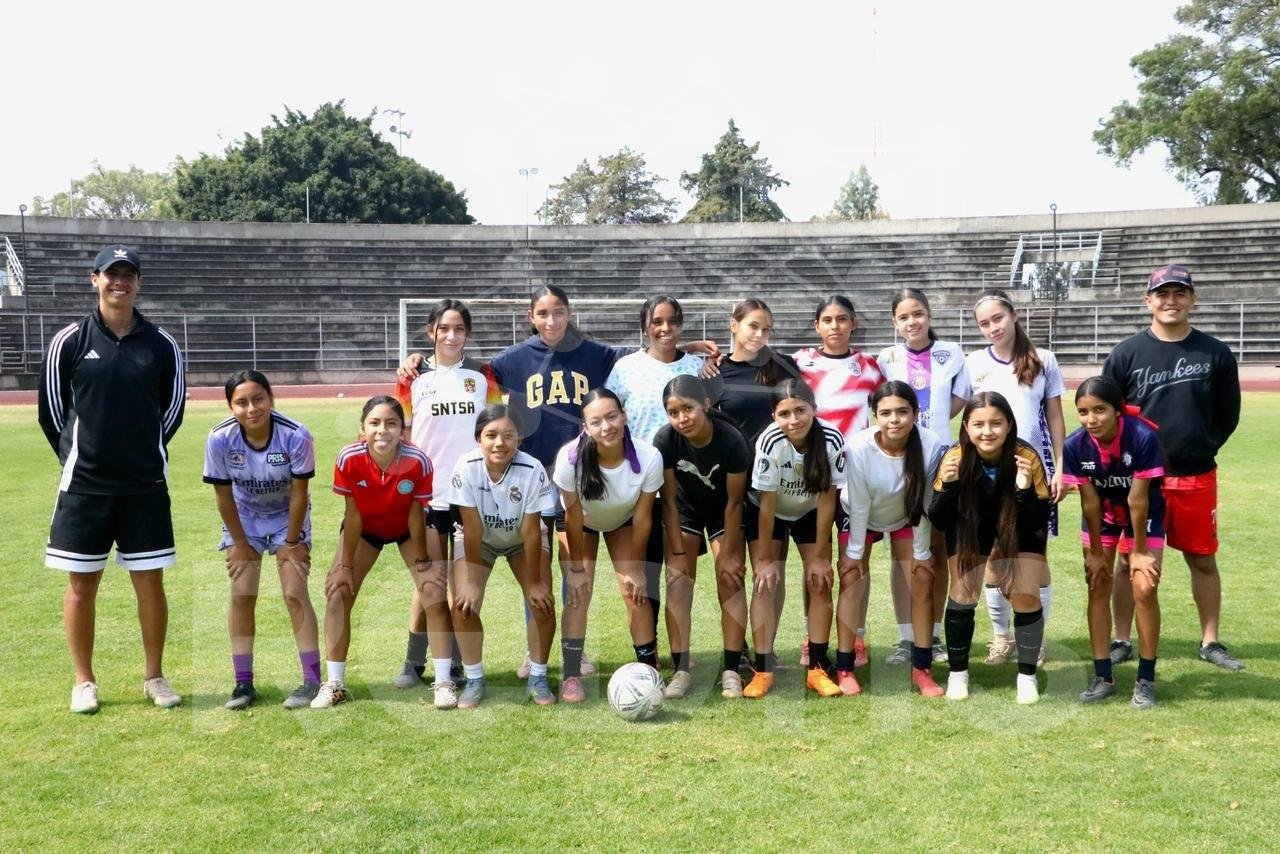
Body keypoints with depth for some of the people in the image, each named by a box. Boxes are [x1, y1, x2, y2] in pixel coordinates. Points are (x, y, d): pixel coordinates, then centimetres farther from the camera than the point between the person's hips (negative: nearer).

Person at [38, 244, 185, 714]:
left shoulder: (161, 344, 1)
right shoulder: (69, 340, -2)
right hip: (84, 485, -1)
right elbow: (51, 409, 5)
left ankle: (154, 676, 19)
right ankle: (84, 681, 19)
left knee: (150, 583, 5)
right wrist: (80, 459, 9)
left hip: (146, 486, 1)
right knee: (81, 584, 6)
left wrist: (143, 454, 12)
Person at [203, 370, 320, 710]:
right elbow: (224, 496, -13)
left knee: (295, 592, -10)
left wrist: (292, 544, -12)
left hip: (288, 516, -2)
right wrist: (240, 544, -7)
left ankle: (312, 681, -2)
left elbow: (299, 494, -19)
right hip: (244, 516, 2)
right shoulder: (219, 439, -26)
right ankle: (243, 683, 6)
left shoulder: (296, 436, -31)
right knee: (242, 595, -4)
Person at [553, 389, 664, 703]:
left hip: (623, 521, 1)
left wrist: (635, 568, -12)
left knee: (635, 592, -6)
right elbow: (573, 516, -24)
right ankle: (571, 676, -5)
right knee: (578, 593, -12)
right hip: (581, 522, -1)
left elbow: (642, 518, -21)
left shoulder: (648, 457, -36)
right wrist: (576, 568, -16)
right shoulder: (571, 457, -39)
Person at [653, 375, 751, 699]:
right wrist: (678, 551, -14)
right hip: (685, 511, 1)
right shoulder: (665, 441, -28)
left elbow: (734, 502, -20)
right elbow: (669, 500, -16)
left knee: (731, 581, -10)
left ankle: (731, 671, -5)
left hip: (723, 512, -1)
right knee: (677, 580, -9)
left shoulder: (732, 441, -33)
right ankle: (681, 670, -7)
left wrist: (728, 554, -15)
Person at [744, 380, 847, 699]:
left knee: (820, 583, -4)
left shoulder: (832, 439, -30)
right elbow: (767, 504, -24)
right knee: (766, 583, -10)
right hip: (766, 512, -2)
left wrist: (820, 556, -14)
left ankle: (818, 667, 5)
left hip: (810, 513, 2)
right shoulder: (769, 442, -34)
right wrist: (765, 559, -17)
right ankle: (762, 669, -5)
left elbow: (827, 499, -20)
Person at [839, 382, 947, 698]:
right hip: (861, 517, -1)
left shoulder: (930, 445, -33)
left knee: (922, 581, -6)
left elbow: (923, 503, -21)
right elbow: (859, 505, -22)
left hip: (904, 518, 1)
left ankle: (922, 668, 5)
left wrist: (922, 553, -11)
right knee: (851, 581, -8)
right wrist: (854, 552, -13)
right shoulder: (859, 447, -35)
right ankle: (844, 667, 2)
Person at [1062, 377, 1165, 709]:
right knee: (1098, 589, 1)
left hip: (1144, 516, -3)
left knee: (1144, 589, -10)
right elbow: (1090, 501, -16)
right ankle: (1103, 676, 11)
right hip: (1101, 517, 3)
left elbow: (1138, 500, -27)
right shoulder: (1075, 446, -25)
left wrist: (1140, 551, -18)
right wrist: (1095, 552, -9)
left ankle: (1146, 679, 3)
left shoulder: (1144, 437, -34)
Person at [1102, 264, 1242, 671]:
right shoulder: (1126, 354, 0)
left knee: (1203, 560, 9)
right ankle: (1121, 641, 16)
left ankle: (1210, 642, 22)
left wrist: (1199, 450, 2)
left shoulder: (1216, 354, 2)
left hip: (1197, 478, 1)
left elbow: (1227, 416, 9)